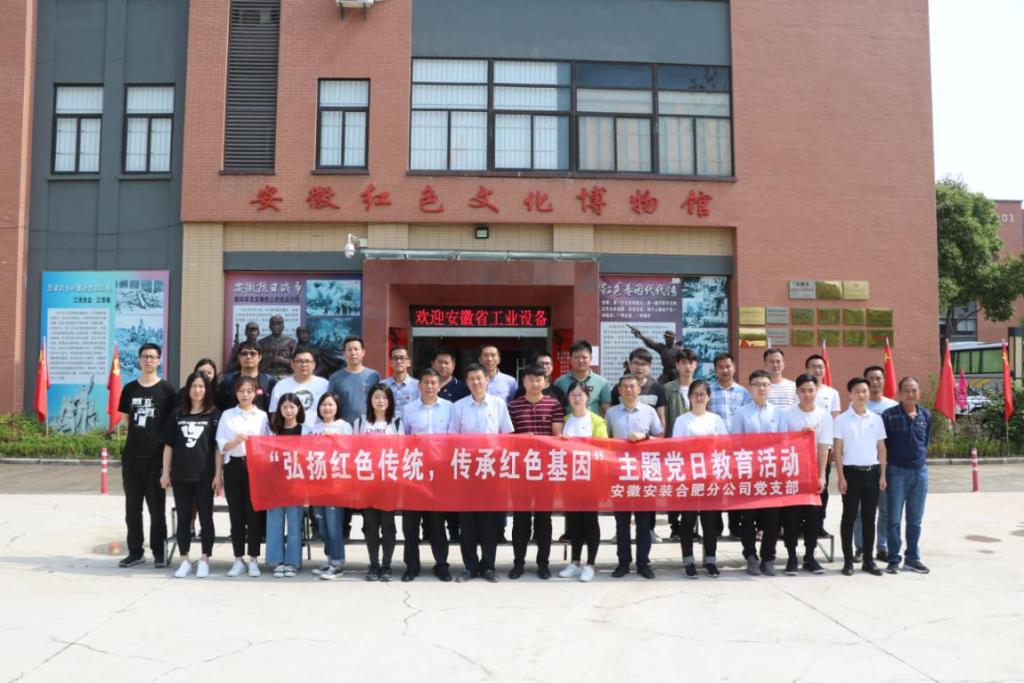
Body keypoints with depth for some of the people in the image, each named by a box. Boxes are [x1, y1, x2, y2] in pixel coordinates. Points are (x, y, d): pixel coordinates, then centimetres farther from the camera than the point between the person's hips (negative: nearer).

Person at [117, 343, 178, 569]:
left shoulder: (166, 389, -2)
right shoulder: (129, 389, 8)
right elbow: (127, 419, 16)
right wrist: (139, 436, 5)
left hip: (156, 456, -4)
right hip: (132, 455, 4)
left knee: (156, 507, 2)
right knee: (132, 507, 9)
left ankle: (159, 553, 11)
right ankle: (135, 552, 19)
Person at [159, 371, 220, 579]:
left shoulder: (214, 414, 0)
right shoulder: (177, 414, 8)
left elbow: (218, 447, -2)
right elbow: (168, 445, 10)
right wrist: (165, 472, 6)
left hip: (204, 476, -3)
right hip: (181, 475, 3)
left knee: (205, 517, 4)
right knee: (183, 518, 8)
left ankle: (204, 560, 13)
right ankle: (185, 561, 17)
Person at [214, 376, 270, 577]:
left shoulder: (262, 416, 7)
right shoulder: (227, 415, 7)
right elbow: (221, 446, 5)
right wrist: (227, 457, -10)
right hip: (233, 466, 0)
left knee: (254, 513, 0)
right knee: (236, 514, 4)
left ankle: (253, 560, 8)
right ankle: (239, 559, 13)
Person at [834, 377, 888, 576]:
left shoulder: (876, 419, 7)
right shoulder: (842, 420, -3)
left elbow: (881, 448, 10)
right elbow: (837, 450, -3)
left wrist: (882, 474, 4)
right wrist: (841, 477, -9)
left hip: (872, 472, 3)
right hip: (851, 471, -3)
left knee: (869, 517, 8)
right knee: (849, 516, 2)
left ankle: (868, 560, 17)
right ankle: (848, 560, 8)